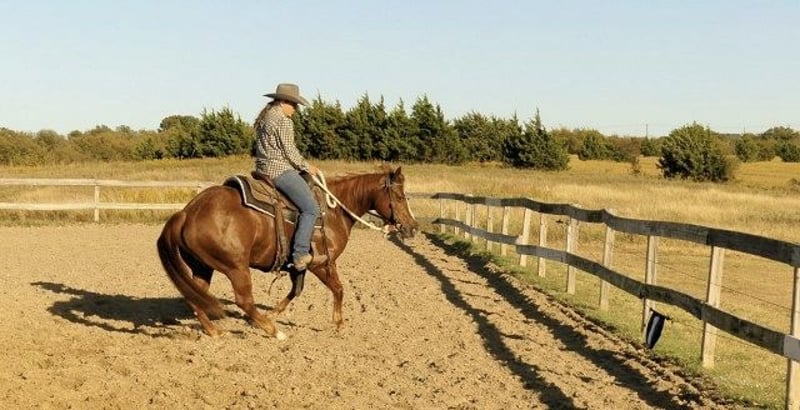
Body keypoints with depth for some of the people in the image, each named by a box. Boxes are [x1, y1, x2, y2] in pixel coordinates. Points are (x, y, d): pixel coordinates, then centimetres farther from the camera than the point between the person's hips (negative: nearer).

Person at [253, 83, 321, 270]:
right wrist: (306, 166, 1)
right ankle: (300, 254, -21)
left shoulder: (263, 118, 17)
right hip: (280, 170, -11)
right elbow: (290, 151, -15)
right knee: (311, 208, -14)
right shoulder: (284, 121, -13)